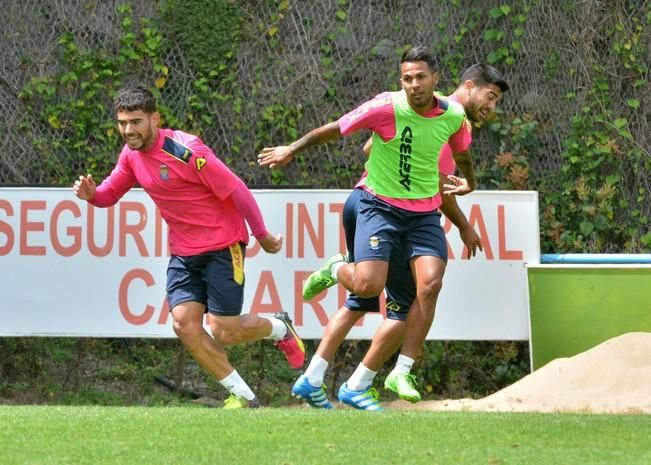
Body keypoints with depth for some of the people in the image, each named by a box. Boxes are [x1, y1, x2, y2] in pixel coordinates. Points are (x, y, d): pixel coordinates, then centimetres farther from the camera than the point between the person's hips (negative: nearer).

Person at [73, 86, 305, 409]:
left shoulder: (186, 151, -22)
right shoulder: (132, 154, 1)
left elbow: (237, 191, -17)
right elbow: (110, 193, 12)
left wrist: (262, 236, -8)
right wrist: (91, 193, -13)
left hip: (222, 246, -7)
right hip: (183, 251, 7)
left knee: (223, 331, -7)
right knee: (184, 322, -11)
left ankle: (279, 328, 28)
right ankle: (242, 396, 1)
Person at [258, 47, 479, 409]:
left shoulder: (454, 115, -4)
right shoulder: (386, 107, -18)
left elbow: (461, 152, 20)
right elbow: (334, 130, -5)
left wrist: (469, 182, 33)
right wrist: (293, 149, 1)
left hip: (425, 211, 3)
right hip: (380, 205, -3)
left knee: (430, 284, -18)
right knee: (368, 285, -20)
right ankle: (335, 270, 18)